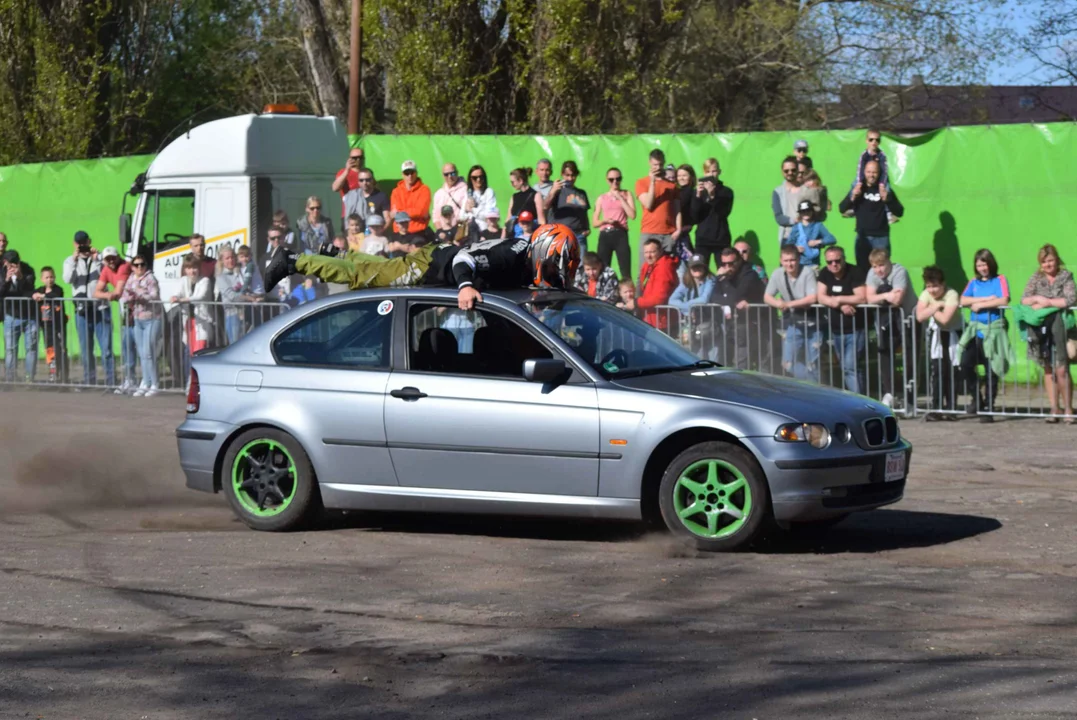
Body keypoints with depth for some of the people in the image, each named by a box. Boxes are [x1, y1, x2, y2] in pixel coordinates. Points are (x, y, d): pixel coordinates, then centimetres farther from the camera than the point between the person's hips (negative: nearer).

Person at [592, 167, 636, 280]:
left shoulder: (626, 194, 10)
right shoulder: (602, 198, 14)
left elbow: (632, 215, -4)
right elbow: (594, 222, 13)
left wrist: (620, 198, -3)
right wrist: (605, 220, -8)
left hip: (621, 235, -2)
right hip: (605, 236, 2)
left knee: (626, 273, -11)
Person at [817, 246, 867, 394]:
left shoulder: (855, 273, -12)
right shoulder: (824, 274, 4)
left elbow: (862, 298, -23)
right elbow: (821, 298, -4)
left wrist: (838, 300, -16)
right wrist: (841, 306, -19)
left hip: (855, 330, -6)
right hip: (836, 330, 6)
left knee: (850, 367, -15)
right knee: (846, 368, 11)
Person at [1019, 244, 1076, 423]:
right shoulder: (1036, 278, 13)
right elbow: (1024, 300, 6)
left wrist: (1047, 302, -8)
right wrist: (1038, 299, -13)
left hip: (1059, 324, -3)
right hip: (1040, 327, 3)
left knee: (1061, 369, -10)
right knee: (1048, 369, 5)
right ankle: (1054, 409, 8)